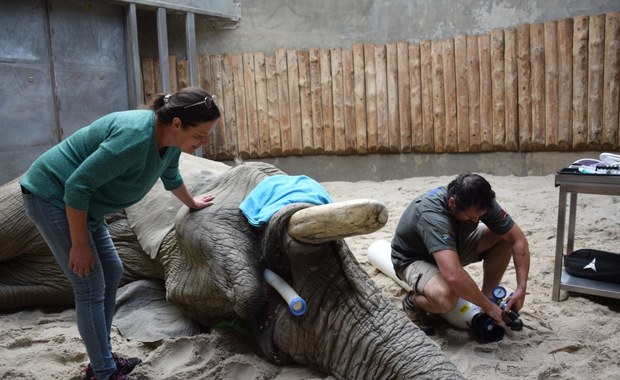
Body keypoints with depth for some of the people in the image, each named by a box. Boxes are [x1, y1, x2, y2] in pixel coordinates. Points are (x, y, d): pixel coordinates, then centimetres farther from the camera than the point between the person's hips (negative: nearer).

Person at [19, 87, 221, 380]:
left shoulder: (170, 139, -4)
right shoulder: (134, 137, -32)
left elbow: (171, 176, 19)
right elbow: (77, 185, -29)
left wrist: (192, 203, 35)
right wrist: (80, 245, -20)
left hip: (82, 203, 9)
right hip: (52, 195, -9)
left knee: (112, 273, 11)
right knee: (91, 287, -7)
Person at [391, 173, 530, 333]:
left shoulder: (480, 203, -21)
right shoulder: (432, 214, -41)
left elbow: (518, 239, -12)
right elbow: (454, 276, -49)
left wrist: (521, 288, -20)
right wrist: (488, 307, -34)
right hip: (413, 258, -6)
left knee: (504, 238, -13)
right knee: (445, 298, -38)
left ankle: (487, 296, 3)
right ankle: (412, 302, -4)